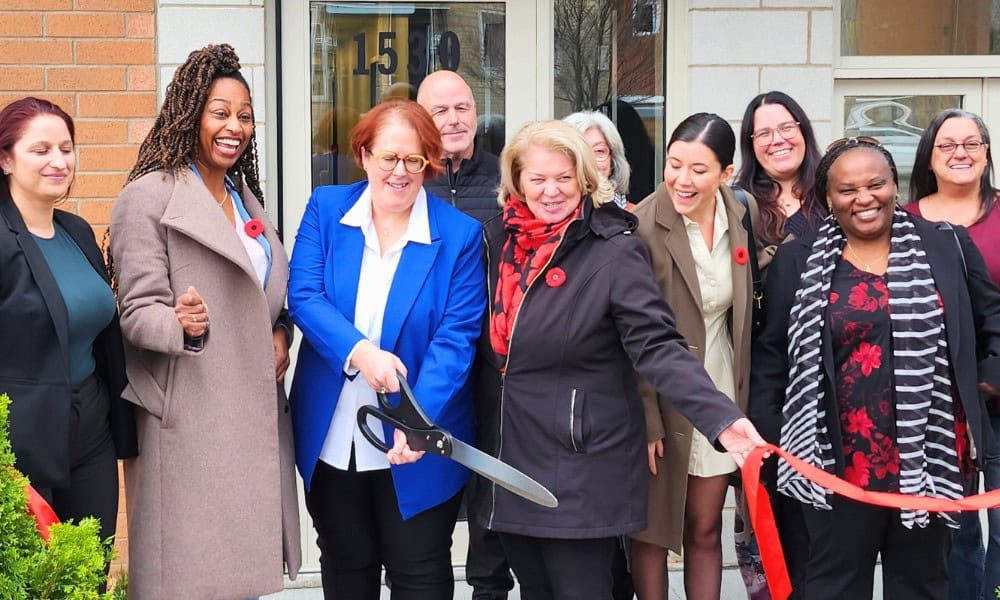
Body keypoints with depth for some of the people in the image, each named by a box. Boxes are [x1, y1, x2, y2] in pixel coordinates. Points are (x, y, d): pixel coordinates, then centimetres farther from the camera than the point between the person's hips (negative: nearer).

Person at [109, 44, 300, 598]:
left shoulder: (246, 195, 17)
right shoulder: (148, 197, -7)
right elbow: (137, 311, -10)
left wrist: (279, 334, 5)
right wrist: (185, 326, -31)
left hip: (255, 412, 7)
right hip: (189, 419, -7)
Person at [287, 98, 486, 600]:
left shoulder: (460, 234, -7)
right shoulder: (326, 209, 0)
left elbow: (455, 337, -13)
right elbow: (303, 295, -9)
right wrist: (358, 351, -27)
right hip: (332, 440, 2)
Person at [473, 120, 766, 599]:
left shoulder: (614, 251, -12)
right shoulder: (499, 240, 4)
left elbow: (657, 345, -20)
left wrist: (721, 418, -34)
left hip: (581, 467, -5)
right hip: (508, 460, 5)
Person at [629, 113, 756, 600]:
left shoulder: (738, 217, 0)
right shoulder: (644, 226, -17)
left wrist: (741, 402, 9)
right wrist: (646, 420, -16)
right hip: (661, 398, -5)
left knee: (705, 529, 13)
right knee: (652, 528, 8)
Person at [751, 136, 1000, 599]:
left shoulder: (947, 246, 3)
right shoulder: (798, 262, 1)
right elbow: (771, 355, 5)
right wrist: (766, 437, 0)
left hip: (930, 456, 1)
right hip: (841, 460, -1)